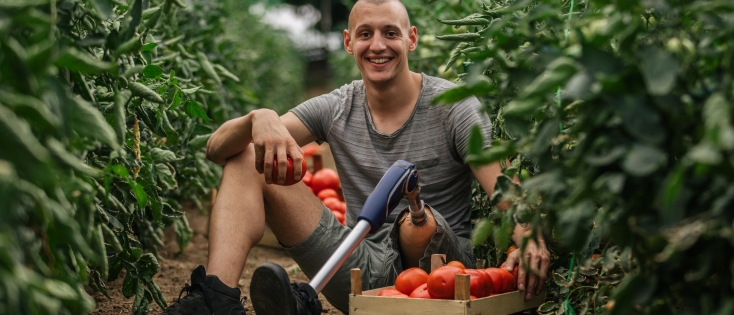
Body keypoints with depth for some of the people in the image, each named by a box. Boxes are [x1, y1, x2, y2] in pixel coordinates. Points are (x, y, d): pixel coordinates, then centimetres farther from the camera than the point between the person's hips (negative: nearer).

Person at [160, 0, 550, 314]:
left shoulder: (452, 108, -6)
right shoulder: (335, 109, 3)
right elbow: (218, 149, -3)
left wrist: (527, 238, -44)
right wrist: (259, 119, -27)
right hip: (362, 268, 4)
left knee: (420, 223, -40)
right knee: (247, 158, -5)